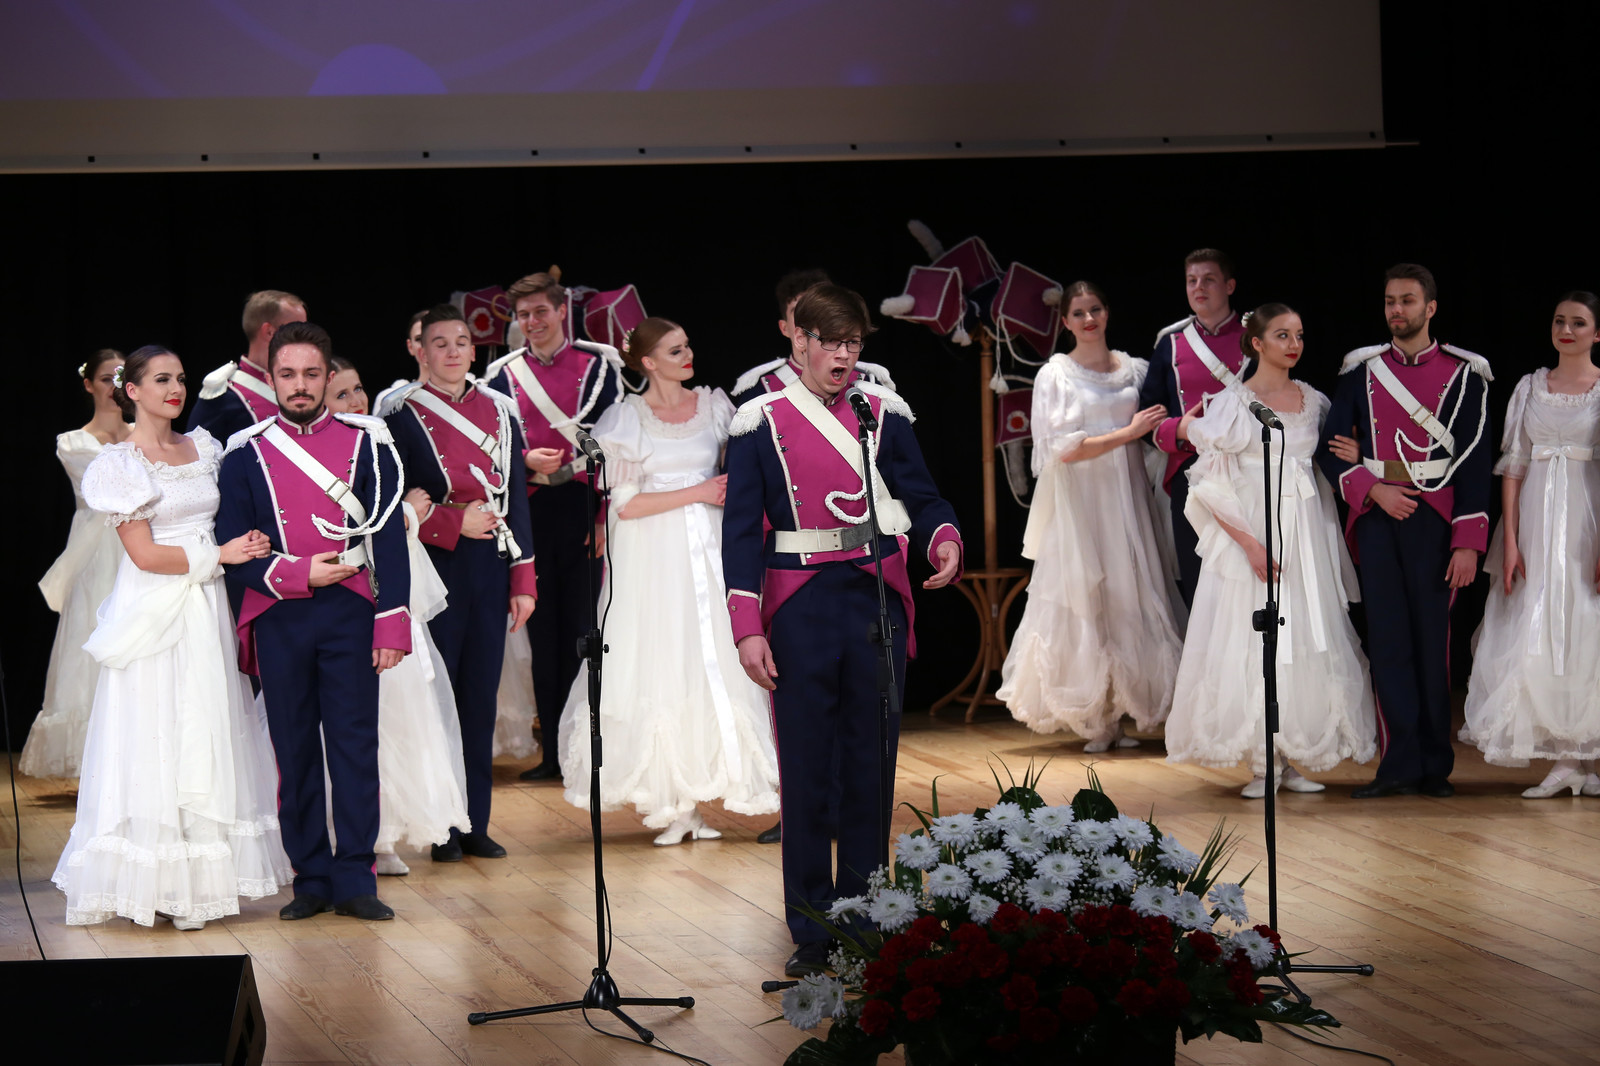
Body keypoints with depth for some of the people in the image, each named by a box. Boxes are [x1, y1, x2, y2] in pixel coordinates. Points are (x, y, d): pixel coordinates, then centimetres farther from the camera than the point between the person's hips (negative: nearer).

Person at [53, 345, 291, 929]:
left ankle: (197, 880, 9)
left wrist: (245, 548, 2)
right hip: (154, 613, -6)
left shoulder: (204, 447, 12)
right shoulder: (120, 463, -6)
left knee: (209, 742, 4)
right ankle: (151, 883, -1)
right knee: (154, 743, -4)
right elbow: (145, 554, -11)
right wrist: (218, 555, -12)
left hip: (208, 614, 6)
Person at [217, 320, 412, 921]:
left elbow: (389, 538, 3)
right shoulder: (246, 454, 6)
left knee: (355, 745, -2)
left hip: (350, 615, -1)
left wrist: (392, 623, -3)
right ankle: (311, 881, 10)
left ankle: (355, 880, 3)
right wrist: (297, 574, -11)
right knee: (294, 751, 3)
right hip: (278, 619, 1)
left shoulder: (365, 443, 5)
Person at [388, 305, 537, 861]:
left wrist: (523, 580, 7)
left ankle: (476, 822, 12)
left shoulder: (500, 409, 11)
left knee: (481, 693, 6)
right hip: (434, 566, -4)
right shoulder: (403, 413, -2)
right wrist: (456, 523, -15)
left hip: (491, 566, 4)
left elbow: (516, 498, 11)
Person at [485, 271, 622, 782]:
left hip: (585, 509, -2)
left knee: (584, 628, -3)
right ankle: (552, 750, 10)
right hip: (531, 512, 2)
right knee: (542, 632, 4)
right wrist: (526, 461, -9)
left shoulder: (598, 365, 2)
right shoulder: (504, 374, 9)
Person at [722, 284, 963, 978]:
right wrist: (747, 628, -8)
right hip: (800, 608, -2)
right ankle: (812, 934, 7)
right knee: (806, 769, 0)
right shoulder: (760, 422, 2)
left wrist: (945, 543, -13)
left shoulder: (885, 413, 8)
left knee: (872, 763, 6)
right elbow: (740, 530, 0)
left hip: (878, 600, 2)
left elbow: (921, 497, 10)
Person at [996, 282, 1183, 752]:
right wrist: (1127, 433, -12)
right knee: (1083, 602, -5)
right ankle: (1091, 721, -1)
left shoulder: (1134, 369, 12)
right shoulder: (1056, 374, 0)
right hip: (1079, 502, -4)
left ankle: (1116, 717, 4)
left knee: (1126, 600, 0)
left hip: (1126, 500, 4)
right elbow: (1064, 448, -10)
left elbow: (1157, 426, 20)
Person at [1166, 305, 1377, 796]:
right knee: (1253, 640, -6)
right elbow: (1211, 486, -8)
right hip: (1251, 531, -4)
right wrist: (1251, 543, -16)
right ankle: (1263, 764, 0)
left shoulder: (1314, 401, 11)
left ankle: (1293, 759, 7)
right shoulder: (1233, 403, -4)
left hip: (1306, 538, 4)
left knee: (1306, 640, 1)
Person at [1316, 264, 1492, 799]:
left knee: (1432, 639, 0)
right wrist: (1375, 490, -8)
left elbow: (1474, 463, -1)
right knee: (1387, 639, -1)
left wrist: (1468, 542, -8)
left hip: (1433, 521, -2)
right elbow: (1331, 449, 9)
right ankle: (1401, 765, 1)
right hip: (1376, 520, 2)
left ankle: (1434, 766, 8)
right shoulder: (1361, 370, 10)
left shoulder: (1463, 373, 3)